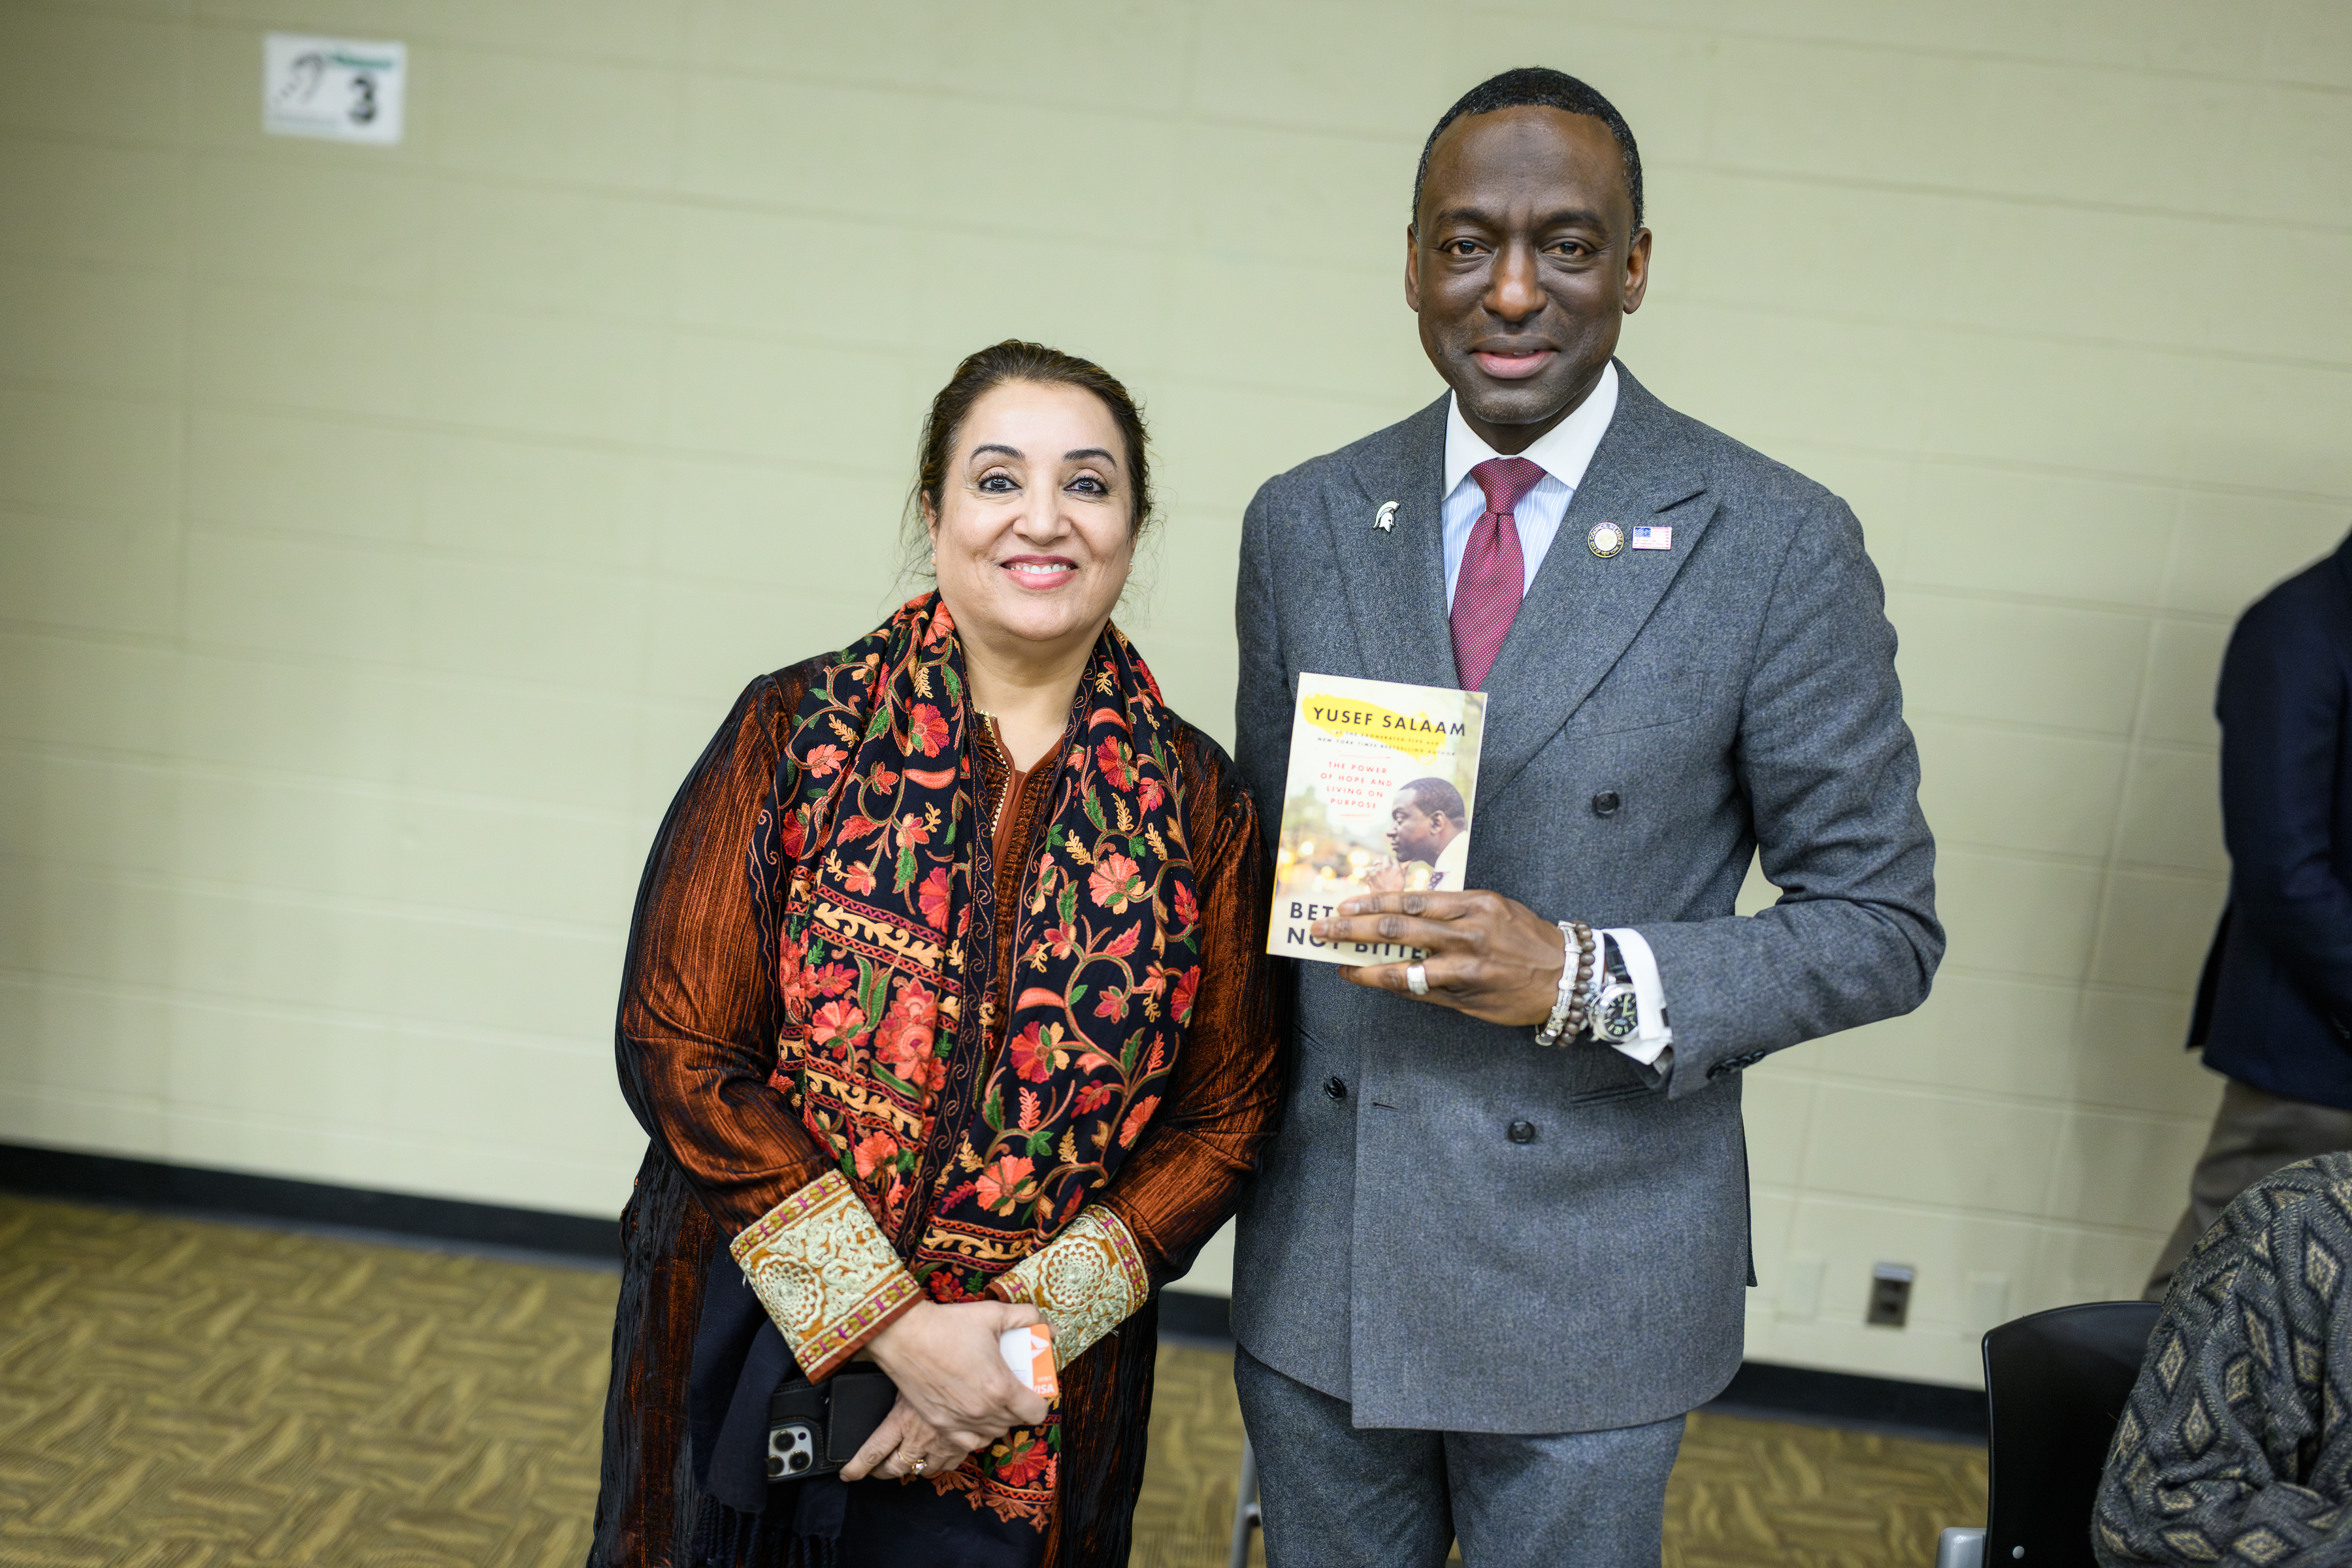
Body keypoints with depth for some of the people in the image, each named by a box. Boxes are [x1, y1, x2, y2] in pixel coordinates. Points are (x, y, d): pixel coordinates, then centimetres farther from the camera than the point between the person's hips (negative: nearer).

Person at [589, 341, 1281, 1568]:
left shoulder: (1196, 802, -4)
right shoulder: (795, 731, -8)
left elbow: (1222, 1116, -1)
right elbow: (677, 1045, -10)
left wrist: (1027, 1328, -12)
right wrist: (891, 1324, -15)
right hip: (755, 1361, 0)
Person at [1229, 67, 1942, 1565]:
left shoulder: (1779, 545, -10)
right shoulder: (1302, 523, 2)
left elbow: (1882, 923, -7)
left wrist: (1588, 979, -21)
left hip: (1591, 1267, -3)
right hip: (1315, 1254, 4)